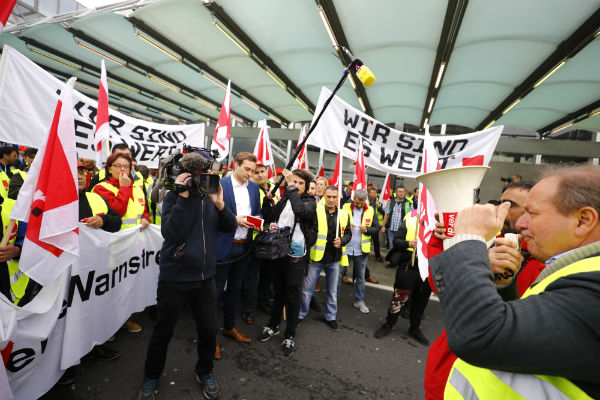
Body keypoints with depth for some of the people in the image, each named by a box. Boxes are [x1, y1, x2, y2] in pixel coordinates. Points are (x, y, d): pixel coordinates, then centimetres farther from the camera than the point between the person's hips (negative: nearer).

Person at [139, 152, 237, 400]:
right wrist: (183, 197, -24)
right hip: (175, 279, -3)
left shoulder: (210, 195, 3)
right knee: (163, 333, 15)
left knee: (208, 331, 13)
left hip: (205, 277, 3)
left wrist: (219, 204, -18)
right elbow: (170, 233, -21)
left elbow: (229, 228, -2)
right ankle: (151, 377, 43)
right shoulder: (174, 196, -8)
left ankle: (205, 372, 40)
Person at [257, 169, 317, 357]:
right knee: (278, 292, 21)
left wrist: (291, 186, -24)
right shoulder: (284, 199, 6)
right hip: (277, 253, 4)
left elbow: (301, 210, -28)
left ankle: (289, 337, 26)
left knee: (293, 297, 9)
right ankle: (273, 325, 41)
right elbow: (268, 218, 2)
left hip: (296, 258, -3)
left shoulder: (310, 201, -5)